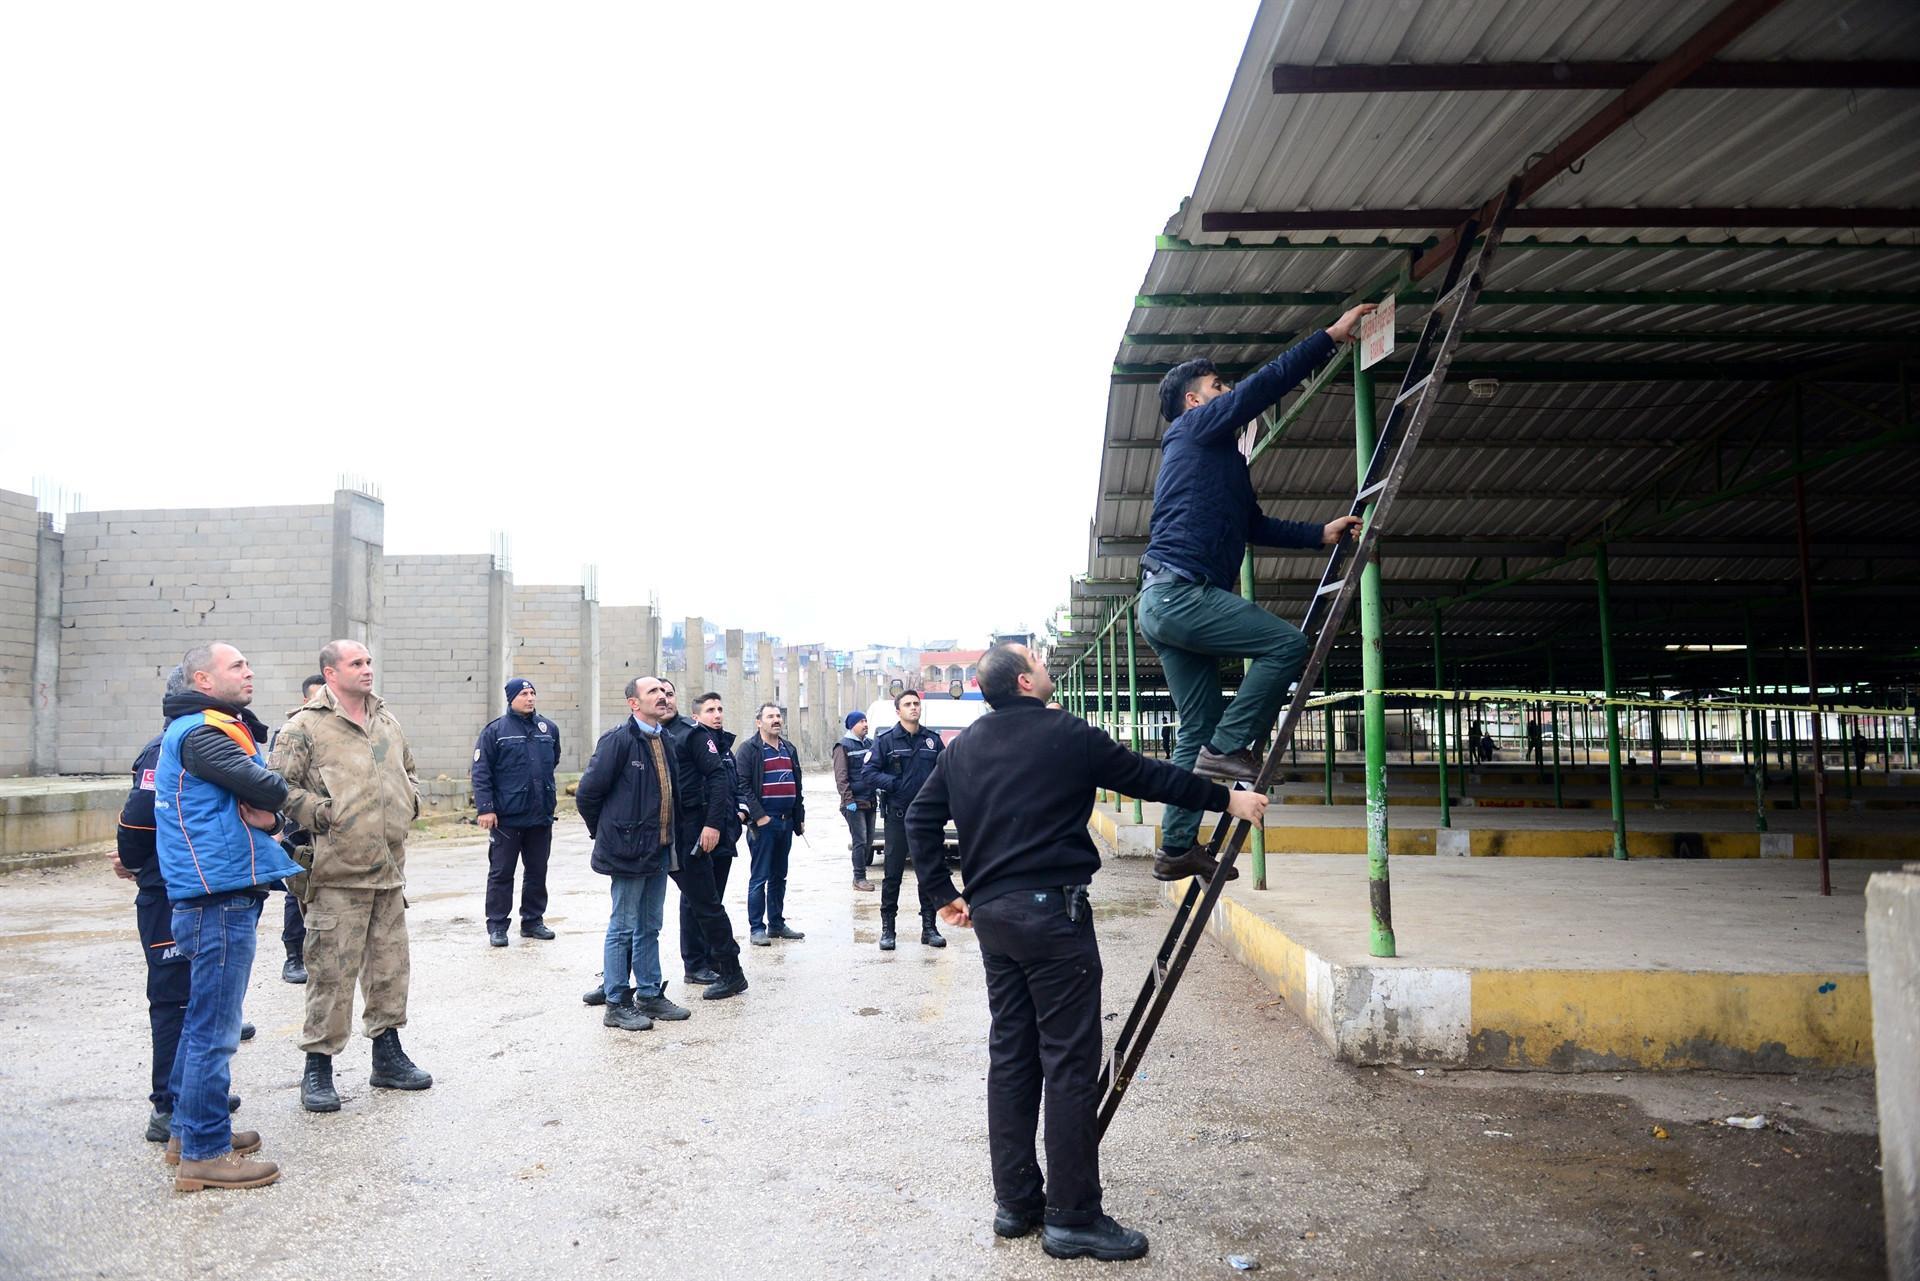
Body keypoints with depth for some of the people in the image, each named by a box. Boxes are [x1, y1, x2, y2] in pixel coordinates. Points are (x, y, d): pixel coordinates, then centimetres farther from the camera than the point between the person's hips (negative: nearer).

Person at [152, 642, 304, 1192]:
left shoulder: (221, 729, 19)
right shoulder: (201, 732, -13)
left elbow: (265, 802, 15)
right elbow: (270, 789, -22)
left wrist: (265, 814, -6)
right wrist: (270, 799, -1)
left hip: (217, 894, 11)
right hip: (222, 897, -11)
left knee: (202, 1019, 19)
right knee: (214, 1027, -4)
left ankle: (190, 1129, 31)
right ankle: (205, 1152, 4)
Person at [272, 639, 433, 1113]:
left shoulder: (387, 722, 15)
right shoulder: (305, 727, -7)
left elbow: (408, 769, 29)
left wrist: (410, 800, 12)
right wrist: (320, 813, -17)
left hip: (388, 870, 7)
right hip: (337, 876, -7)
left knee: (390, 966, 14)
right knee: (332, 971, -2)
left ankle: (387, 1056, 27)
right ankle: (318, 1067, 12)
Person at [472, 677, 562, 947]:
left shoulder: (549, 729, 8)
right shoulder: (495, 731, -5)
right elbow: (481, 772, -8)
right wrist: (485, 808, -14)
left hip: (541, 815, 4)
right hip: (506, 817, -4)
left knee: (537, 871, 12)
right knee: (501, 873, 3)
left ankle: (533, 920, 23)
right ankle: (496, 926, 11)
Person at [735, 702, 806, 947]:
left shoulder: (789, 749, 17)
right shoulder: (748, 750, -5)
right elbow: (743, 786, -13)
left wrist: (800, 817, 16)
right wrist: (758, 816, -18)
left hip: (786, 821, 7)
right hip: (763, 823, -7)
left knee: (779, 877, 13)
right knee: (759, 877, -3)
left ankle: (777, 924, 21)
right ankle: (756, 928, 3)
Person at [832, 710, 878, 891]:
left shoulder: (869, 744, 14)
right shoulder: (844, 746, -6)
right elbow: (841, 777, -11)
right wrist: (848, 800, -17)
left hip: (870, 800, 7)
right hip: (855, 803, -6)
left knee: (869, 840, 9)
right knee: (860, 841, -7)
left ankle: (861, 873, 19)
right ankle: (859, 878, 0)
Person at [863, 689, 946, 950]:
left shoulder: (933, 740, 8)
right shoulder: (886, 740, -1)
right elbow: (870, 772, -4)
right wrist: (895, 784, -17)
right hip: (898, 815, -3)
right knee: (893, 873, 1)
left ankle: (929, 926, 16)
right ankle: (887, 928, 10)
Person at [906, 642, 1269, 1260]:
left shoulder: (964, 746, 10)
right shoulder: (1066, 735, -9)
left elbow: (920, 817, 11)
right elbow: (1147, 776, -2)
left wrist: (944, 893, 16)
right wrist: (1226, 799, 8)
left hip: (991, 914, 7)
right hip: (1051, 911, -7)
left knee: (1010, 1056, 13)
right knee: (1069, 1061, -1)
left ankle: (1015, 1202, 22)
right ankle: (1072, 1218, 6)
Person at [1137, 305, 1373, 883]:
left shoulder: (1223, 457, 29)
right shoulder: (1194, 428, 3)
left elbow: (1256, 526, 31)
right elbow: (1262, 385, -7)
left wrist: (1321, 533, 22)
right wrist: (1331, 336, -2)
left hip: (1163, 603, 10)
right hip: (1180, 591, -10)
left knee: (1196, 731, 8)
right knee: (1286, 643, -15)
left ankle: (1177, 848, 11)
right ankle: (1227, 748, -12)